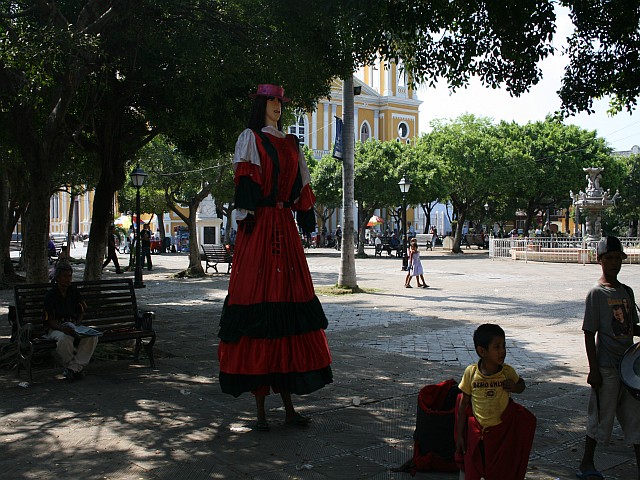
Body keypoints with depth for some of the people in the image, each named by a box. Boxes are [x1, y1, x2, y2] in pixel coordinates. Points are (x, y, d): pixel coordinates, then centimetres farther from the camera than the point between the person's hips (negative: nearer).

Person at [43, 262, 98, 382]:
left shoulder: (74, 291, 8)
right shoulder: (51, 295, -7)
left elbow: (81, 311, 16)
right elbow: (50, 321, -11)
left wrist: (78, 324, -6)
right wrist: (64, 328, -30)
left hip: (73, 325, 4)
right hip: (56, 327, -4)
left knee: (92, 336, -25)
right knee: (64, 338, -39)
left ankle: (73, 368, -24)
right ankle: (72, 366, -16)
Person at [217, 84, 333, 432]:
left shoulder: (291, 143, 23)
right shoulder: (250, 138, 6)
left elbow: (302, 185, 20)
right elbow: (246, 178, -9)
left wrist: (307, 219, 13)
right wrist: (246, 213, -20)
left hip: (285, 227, 6)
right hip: (259, 227, -6)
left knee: (287, 302, 4)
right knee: (258, 303, -6)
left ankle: (289, 406, 12)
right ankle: (260, 409, 0)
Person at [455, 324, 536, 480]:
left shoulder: (508, 372, -10)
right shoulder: (471, 372, -12)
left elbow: (521, 384, 13)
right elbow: (463, 404, -3)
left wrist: (515, 387, -13)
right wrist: (459, 435, 0)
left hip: (503, 431, 1)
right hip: (476, 432, -1)